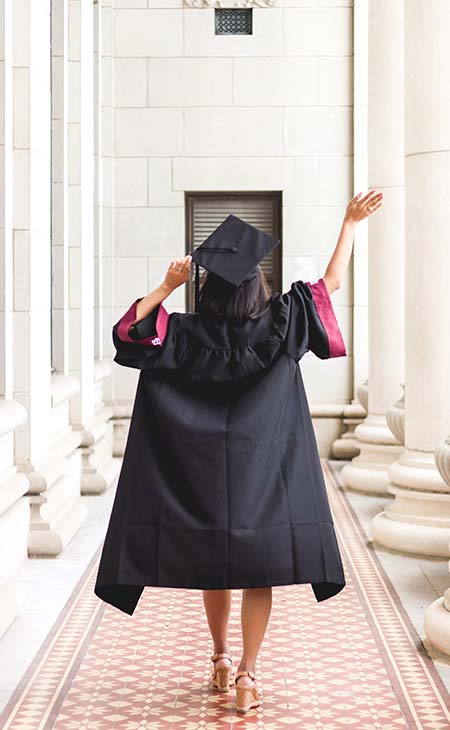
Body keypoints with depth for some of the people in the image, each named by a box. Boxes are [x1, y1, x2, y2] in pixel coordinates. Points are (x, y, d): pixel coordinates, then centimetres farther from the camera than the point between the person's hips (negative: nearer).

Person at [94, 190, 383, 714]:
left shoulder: (188, 334, -10)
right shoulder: (278, 325, -9)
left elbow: (128, 328, -1)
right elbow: (331, 282, -1)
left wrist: (167, 286, -7)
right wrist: (350, 222, 7)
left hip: (206, 475, 1)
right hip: (266, 475, -1)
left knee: (215, 568, 16)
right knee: (258, 574, 4)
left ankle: (221, 661, 26)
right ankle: (247, 675, 0)